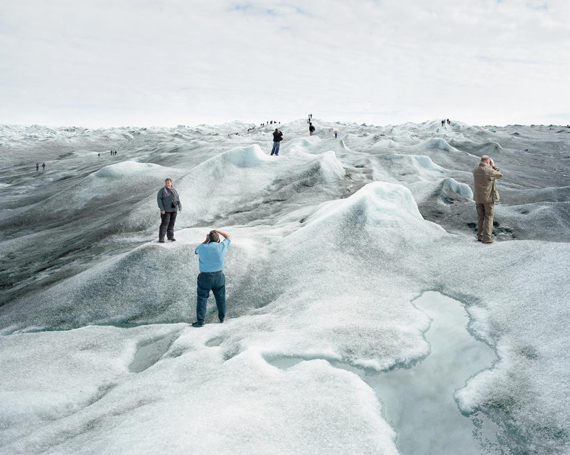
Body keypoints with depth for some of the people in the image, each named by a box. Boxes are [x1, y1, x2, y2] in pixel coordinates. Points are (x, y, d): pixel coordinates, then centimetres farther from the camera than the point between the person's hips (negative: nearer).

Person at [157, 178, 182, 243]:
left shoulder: (174, 190, 13)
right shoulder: (162, 190, -4)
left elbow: (178, 199, 12)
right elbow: (159, 199, -10)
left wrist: (180, 207, -1)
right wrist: (162, 209, -18)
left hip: (173, 209, 5)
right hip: (165, 210, -5)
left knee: (171, 223, 9)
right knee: (164, 223, -10)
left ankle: (170, 236, 20)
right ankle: (161, 238, -9)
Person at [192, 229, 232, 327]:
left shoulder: (203, 248, -10)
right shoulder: (222, 246, -7)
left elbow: (197, 250, 16)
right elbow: (229, 237, 13)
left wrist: (206, 240, 13)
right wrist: (218, 231, 18)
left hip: (205, 277, -2)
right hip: (219, 276, 2)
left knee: (202, 298, 6)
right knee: (220, 298, 17)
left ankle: (200, 321, 5)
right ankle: (222, 318, 30)